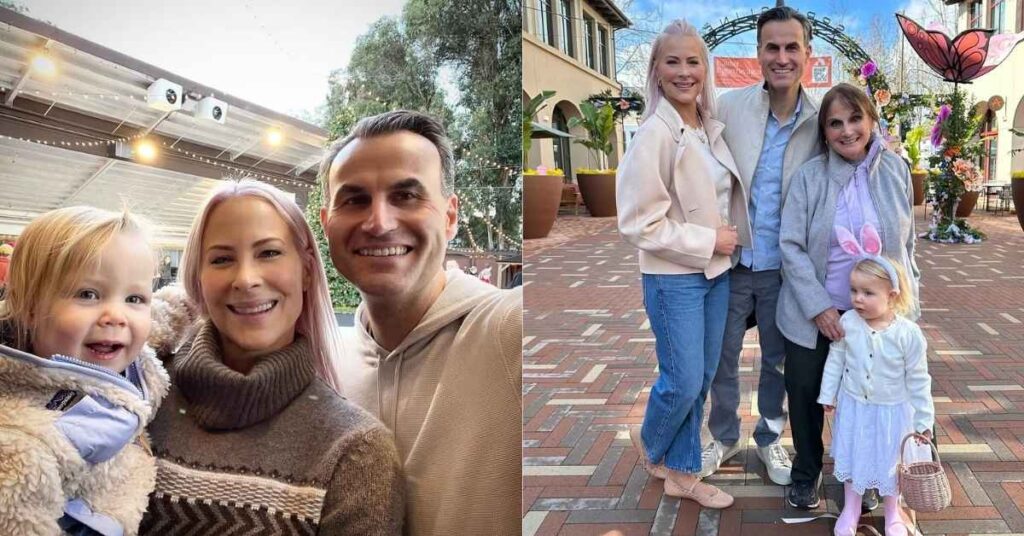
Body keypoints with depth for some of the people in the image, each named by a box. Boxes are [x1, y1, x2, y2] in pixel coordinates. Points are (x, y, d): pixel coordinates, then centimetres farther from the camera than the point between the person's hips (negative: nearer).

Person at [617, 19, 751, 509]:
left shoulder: (711, 127, 4)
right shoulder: (654, 136, -18)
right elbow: (638, 224, -19)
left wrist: (726, 240, 4)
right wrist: (708, 241, -16)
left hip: (716, 270, 7)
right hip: (674, 277, -7)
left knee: (702, 380, 13)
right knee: (683, 383, 0)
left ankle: (682, 472, 29)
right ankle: (649, 443, 31)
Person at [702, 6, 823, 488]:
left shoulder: (820, 121, -6)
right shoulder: (729, 107, -10)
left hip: (784, 267, 1)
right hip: (731, 262, 0)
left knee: (777, 360, 16)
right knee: (722, 357, 14)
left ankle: (769, 438, 38)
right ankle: (724, 436, 36)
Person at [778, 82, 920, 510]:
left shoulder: (896, 170, -2)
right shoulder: (809, 175, -8)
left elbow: (906, 246, 7)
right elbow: (791, 245, -10)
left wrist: (908, 303, 6)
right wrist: (818, 306, -15)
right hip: (815, 311, -1)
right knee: (804, 392, 10)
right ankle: (806, 473, 33)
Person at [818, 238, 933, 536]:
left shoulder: (908, 333, -21)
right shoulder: (847, 322, -15)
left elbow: (918, 380, -12)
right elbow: (835, 360, -2)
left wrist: (923, 419, -6)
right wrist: (828, 395, 3)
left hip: (893, 411, -2)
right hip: (853, 407, 2)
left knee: (890, 461, 17)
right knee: (851, 458, 17)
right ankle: (851, 509, 40)